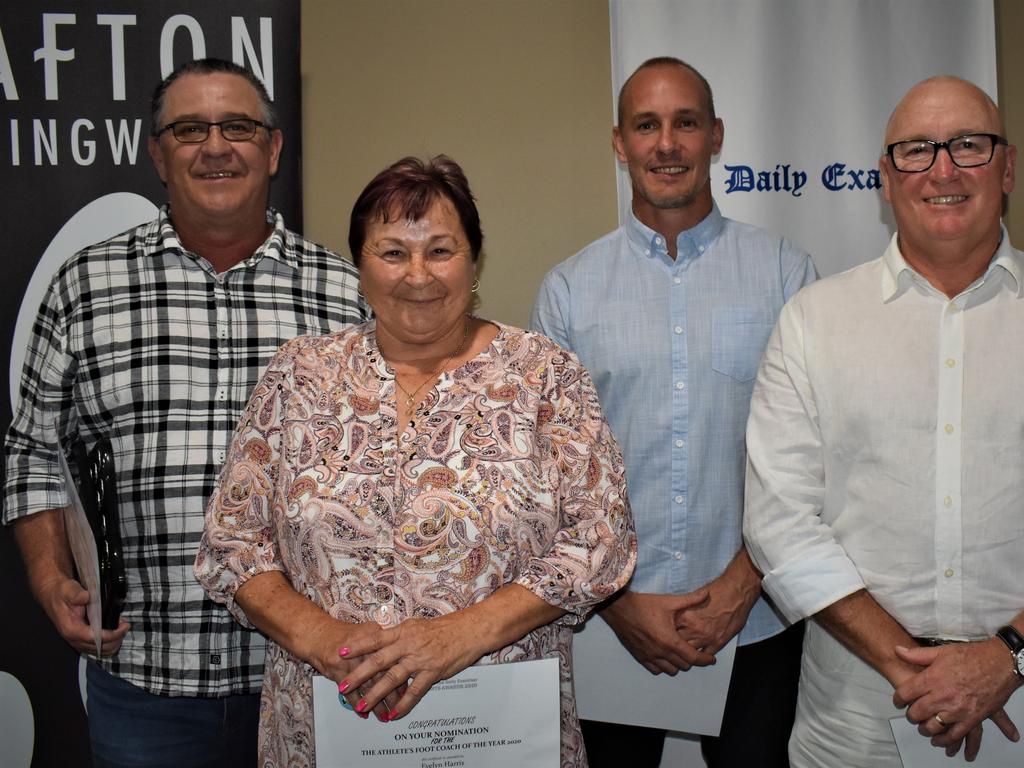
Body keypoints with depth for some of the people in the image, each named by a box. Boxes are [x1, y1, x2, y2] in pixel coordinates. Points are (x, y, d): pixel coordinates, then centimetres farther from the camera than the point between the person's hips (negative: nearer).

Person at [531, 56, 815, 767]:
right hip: (611, 627, 1)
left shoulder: (784, 270, 1)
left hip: (755, 625, 0)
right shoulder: (569, 288, 2)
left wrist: (742, 584, -9)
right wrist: (617, 599, -6)